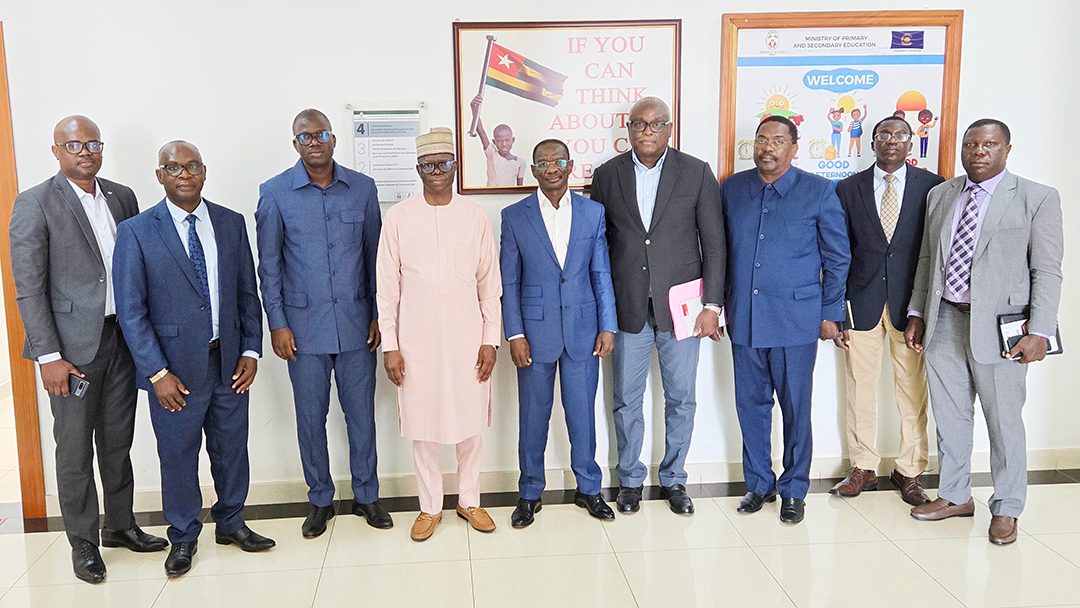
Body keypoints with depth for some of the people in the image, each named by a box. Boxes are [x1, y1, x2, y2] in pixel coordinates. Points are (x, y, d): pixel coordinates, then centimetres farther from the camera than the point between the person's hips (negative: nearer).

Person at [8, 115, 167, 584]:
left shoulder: (122, 197, 8)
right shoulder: (34, 204, -7)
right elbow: (29, 287, -10)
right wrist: (49, 356, -15)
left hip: (122, 338, 5)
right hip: (73, 346, -5)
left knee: (118, 442, 16)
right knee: (75, 451, 6)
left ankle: (121, 525, 31)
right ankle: (83, 542, 21)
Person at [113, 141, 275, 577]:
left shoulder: (231, 224, 5)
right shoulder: (136, 232, -6)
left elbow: (248, 292, 8)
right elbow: (131, 311, -8)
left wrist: (251, 350, 0)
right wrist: (157, 372, -13)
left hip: (229, 361, 3)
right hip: (175, 368, -3)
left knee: (232, 447, 14)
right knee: (177, 455, 10)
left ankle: (230, 523, 35)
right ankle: (183, 537, 30)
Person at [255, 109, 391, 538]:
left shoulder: (362, 188, 3)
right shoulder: (275, 193, -1)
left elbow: (374, 254, 8)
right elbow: (268, 265, 1)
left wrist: (379, 313, 5)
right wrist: (277, 324, -4)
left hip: (355, 323, 1)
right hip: (304, 325, -1)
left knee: (361, 412, 8)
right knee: (310, 416, 8)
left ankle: (366, 495, 25)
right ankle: (320, 500, 25)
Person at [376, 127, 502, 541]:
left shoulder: (475, 216, 3)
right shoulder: (399, 217, 0)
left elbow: (490, 282, 5)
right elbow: (387, 286, 1)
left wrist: (490, 339, 0)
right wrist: (390, 345, -3)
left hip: (467, 338, 1)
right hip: (417, 339, -1)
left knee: (470, 423, 9)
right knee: (422, 427, 7)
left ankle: (469, 500, 27)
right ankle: (430, 507, 23)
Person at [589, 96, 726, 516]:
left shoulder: (697, 173, 1)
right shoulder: (607, 176, 4)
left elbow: (714, 242, 0)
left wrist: (712, 305, -6)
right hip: (627, 308, 1)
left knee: (681, 399, 8)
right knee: (626, 400, 9)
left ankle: (673, 478, 26)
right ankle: (630, 479, 27)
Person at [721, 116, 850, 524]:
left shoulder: (819, 192, -2)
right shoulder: (732, 188, 8)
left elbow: (838, 257, 2)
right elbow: (721, 250, 14)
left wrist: (830, 313, 0)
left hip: (796, 320, -3)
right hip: (744, 318, 3)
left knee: (796, 407, 4)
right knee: (750, 404, 10)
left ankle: (794, 490, 20)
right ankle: (758, 484, 26)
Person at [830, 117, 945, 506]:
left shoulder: (932, 187, 3)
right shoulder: (848, 189, 6)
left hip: (911, 303, -1)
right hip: (862, 302, 1)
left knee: (912, 390, 5)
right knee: (860, 389, 8)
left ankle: (909, 472, 20)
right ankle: (863, 469, 22)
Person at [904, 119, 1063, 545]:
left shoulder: (1038, 199, -3)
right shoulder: (939, 195, 11)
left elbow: (1047, 271, -6)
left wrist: (1039, 331, -14)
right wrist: (917, 314, 12)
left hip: (998, 326, -4)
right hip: (943, 320, 4)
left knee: (1004, 421, 4)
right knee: (949, 416, 12)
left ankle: (1006, 510, 20)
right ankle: (955, 496, 29)